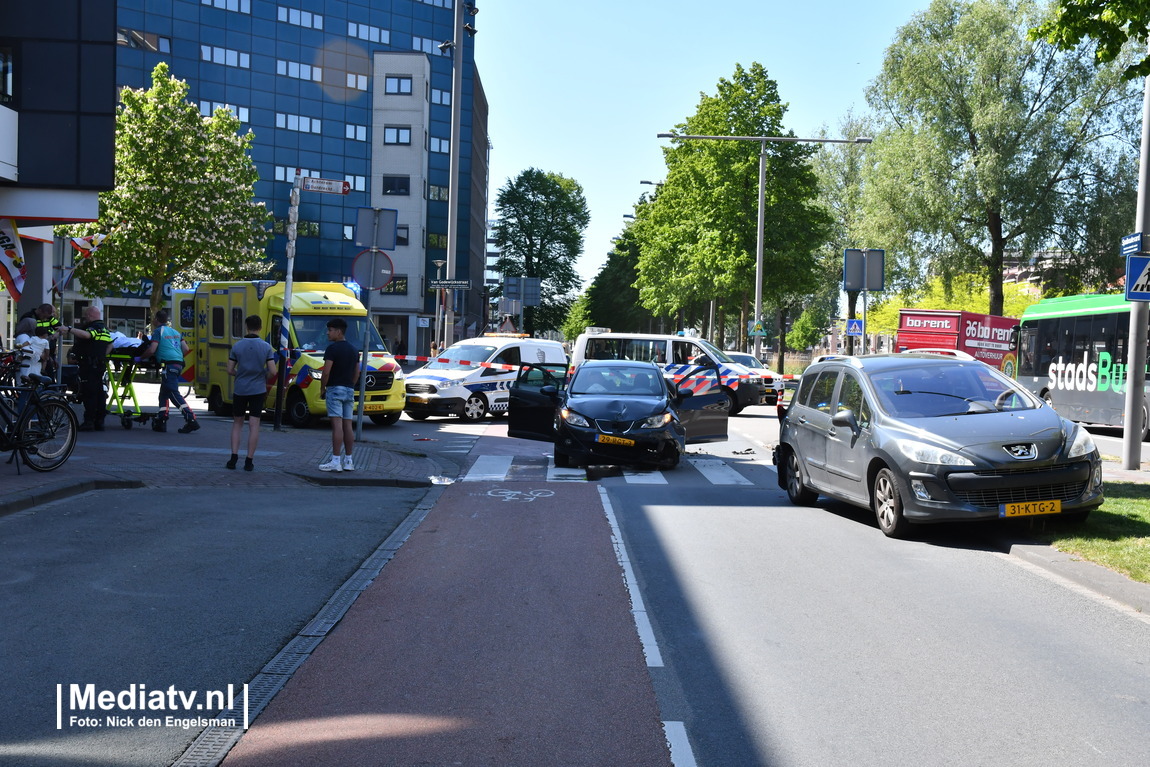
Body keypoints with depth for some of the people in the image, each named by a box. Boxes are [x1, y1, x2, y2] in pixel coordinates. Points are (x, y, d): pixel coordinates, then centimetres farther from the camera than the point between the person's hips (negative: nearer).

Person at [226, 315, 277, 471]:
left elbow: (230, 370, -2)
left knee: (237, 423, 14)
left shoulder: (237, 346, -4)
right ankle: (249, 461, 3)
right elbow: (272, 371, -9)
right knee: (254, 425, 3)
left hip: (240, 389, 1)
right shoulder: (266, 347, -6)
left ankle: (234, 457, 7)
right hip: (258, 390, -1)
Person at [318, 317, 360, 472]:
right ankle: (348, 461, 10)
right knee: (348, 425, 7)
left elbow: (326, 372, -15)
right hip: (349, 390, 7)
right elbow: (357, 373, 16)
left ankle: (335, 461, -12)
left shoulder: (333, 348, -11)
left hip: (335, 389, -7)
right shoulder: (353, 350, 14)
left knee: (337, 425, -10)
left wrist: (322, 389, -4)